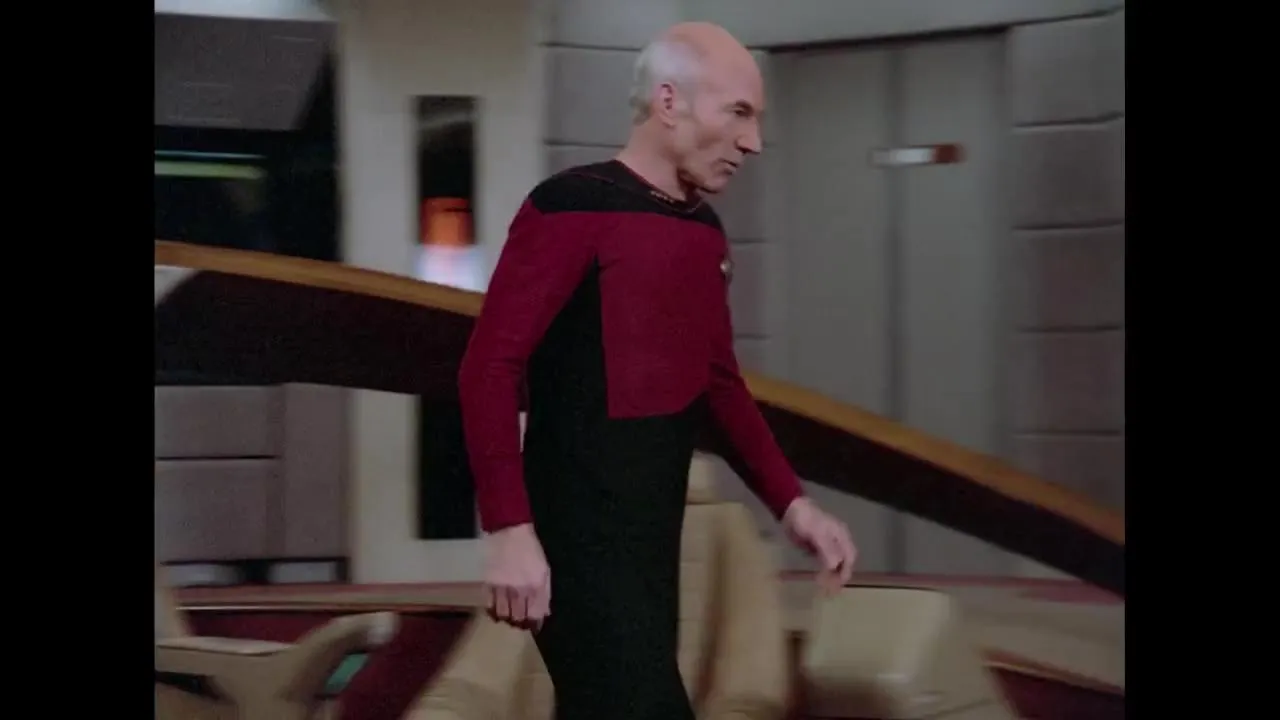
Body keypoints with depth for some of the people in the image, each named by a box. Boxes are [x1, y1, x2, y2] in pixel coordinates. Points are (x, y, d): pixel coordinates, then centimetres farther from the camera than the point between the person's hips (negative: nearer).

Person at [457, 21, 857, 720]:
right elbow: (489, 370, -14)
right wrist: (509, 529, -21)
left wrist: (790, 503, 13)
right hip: (580, 541, -8)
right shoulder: (572, 207, -11)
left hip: (655, 536, 8)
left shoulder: (703, 231, 14)